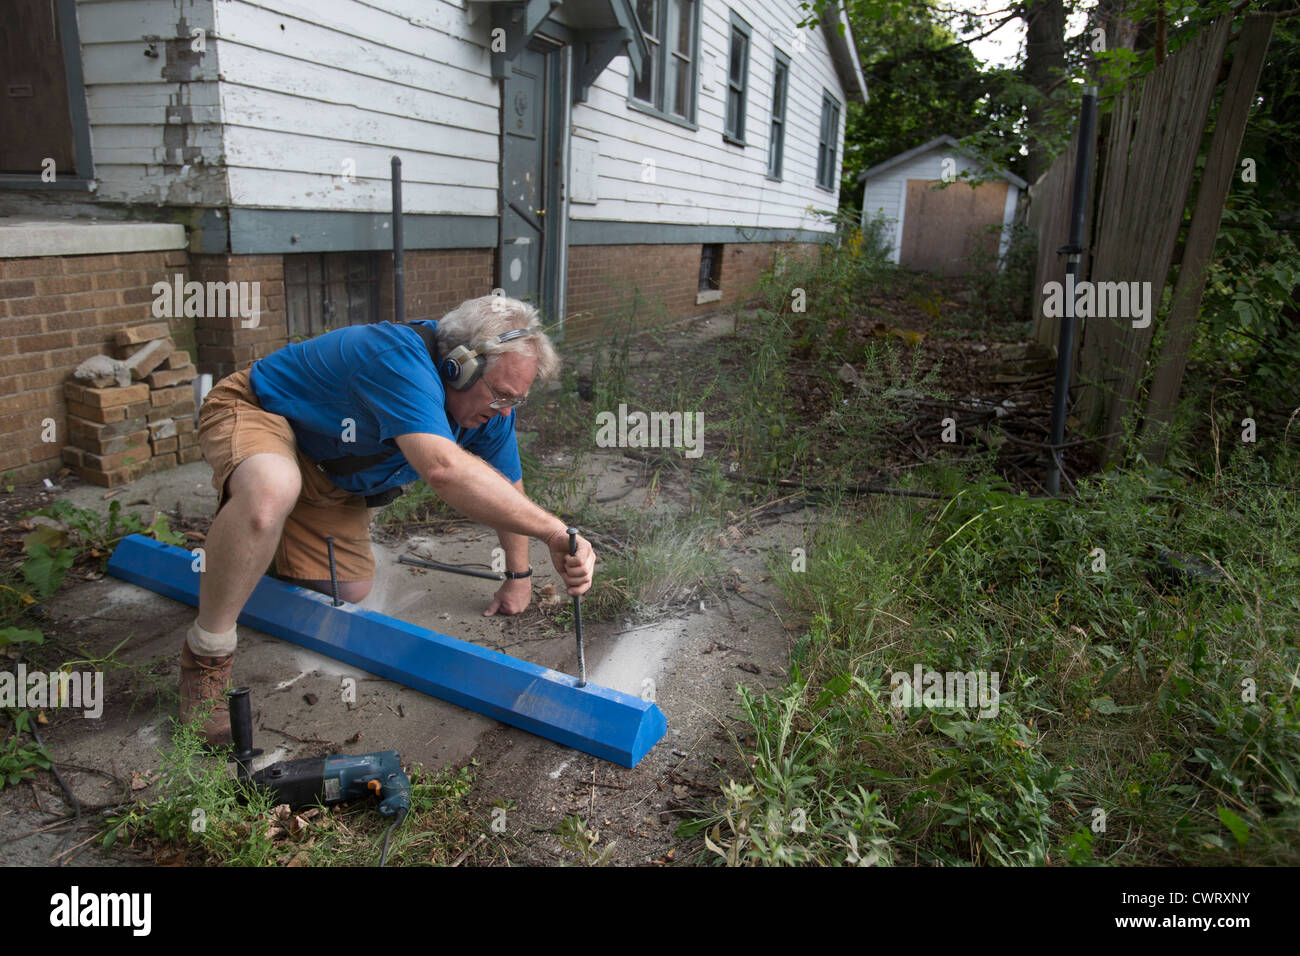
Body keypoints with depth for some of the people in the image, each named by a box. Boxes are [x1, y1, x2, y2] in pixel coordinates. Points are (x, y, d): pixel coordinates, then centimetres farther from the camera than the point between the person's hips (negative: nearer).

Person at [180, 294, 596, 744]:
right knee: (272, 491, -42)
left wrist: (518, 576, 8)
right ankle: (206, 655, -20)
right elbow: (443, 468, -55)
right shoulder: (400, 357, -40)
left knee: (351, 591, 6)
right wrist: (556, 531, -55)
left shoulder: (491, 407, -12)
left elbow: (507, 486, 3)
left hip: (329, 475, 8)